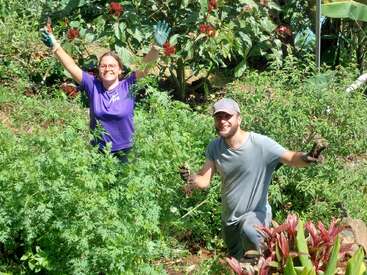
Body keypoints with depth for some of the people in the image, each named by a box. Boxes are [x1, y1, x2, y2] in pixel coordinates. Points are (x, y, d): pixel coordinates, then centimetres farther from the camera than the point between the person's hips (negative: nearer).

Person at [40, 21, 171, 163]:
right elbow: (72, 67, -12)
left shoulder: (128, 87, -9)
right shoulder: (93, 86, -5)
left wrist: (156, 47, -36)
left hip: (125, 152, -1)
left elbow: (145, 67, -20)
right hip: (98, 151, 1)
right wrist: (55, 46, -23)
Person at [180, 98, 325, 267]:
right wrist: (190, 179, -36)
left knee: (248, 231, -42)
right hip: (229, 217, 6)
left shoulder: (260, 144, -25)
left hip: (256, 213, -6)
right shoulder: (214, 147, -9)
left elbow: (291, 158, -27)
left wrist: (307, 158, -50)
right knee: (234, 262, 27)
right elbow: (204, 180, -13)